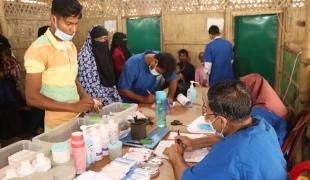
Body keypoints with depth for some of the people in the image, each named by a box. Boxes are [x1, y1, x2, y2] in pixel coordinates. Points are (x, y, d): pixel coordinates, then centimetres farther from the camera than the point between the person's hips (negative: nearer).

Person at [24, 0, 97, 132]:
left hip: (77, 120, 7)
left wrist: (84, 96, -2)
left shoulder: (71, 47, 7)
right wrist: (73, 107, -19)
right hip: (57, 126, -6)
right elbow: (32, 97, -17)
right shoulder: (38, 49, -16)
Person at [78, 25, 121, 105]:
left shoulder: (105, 53, 8)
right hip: (97, 99, -6)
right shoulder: (85, 56, -15)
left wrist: (115, 96, 4)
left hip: (108, 94, 6)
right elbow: (86, 84, -17)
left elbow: (110, 79, 11)